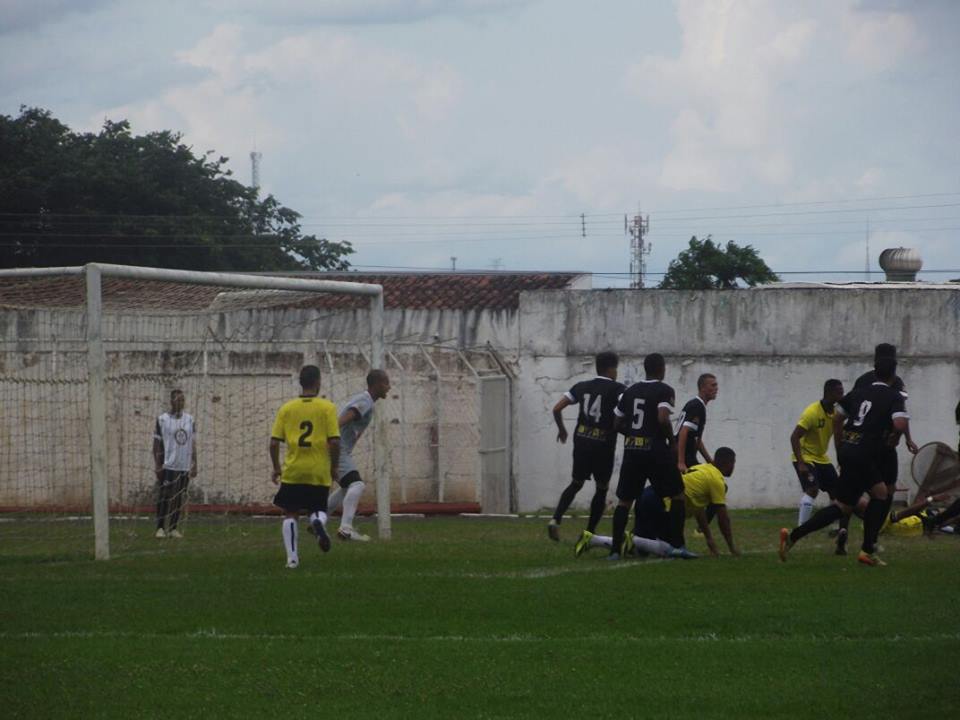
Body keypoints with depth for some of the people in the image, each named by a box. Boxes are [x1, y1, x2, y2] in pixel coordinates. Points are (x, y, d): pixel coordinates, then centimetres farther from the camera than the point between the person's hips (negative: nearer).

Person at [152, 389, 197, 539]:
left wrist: (194, 465, 8)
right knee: (164, 498, -6)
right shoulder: (162, 420, -2)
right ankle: (160, 528, 0)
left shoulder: (190, 420, 10)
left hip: (184, 467, 4)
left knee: (179, 500, 5)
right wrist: (157, 465, -7)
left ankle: (174, 528, 11)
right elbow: (157, 445, -1)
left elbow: (193, 444, 14)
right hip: (167, 465, -4)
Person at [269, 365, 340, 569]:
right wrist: (334, 468, 4)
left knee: (290, 514, 11)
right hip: (319, 473, -1)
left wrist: (276, 468, 12)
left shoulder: (287, 408, 1)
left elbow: (274, 442, -1)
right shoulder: (327, 408, -4)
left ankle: (292, 557, 1)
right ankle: (318, 521, -21)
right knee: (319, 510, 15)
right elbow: (334, 441, -10)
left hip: (293, 472, 1)